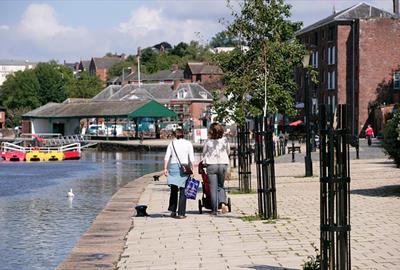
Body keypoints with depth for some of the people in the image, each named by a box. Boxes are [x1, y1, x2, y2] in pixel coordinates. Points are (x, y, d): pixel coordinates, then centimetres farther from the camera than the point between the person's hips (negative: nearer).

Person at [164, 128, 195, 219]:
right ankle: (181, 213, -1)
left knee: (173, 190, 12)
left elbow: (167, 157, 0)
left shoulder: (172, 143, 9)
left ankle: (173, 211, 8)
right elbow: (191, 159, -1)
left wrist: (165, 168, 0)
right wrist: (192, 170, 1)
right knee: (183, 191, 1)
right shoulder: (188, 143, 6)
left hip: (173, 167, 1)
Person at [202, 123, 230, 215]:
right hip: (223, 164, 2)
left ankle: (214, 209, 1)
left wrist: (205, 161, 30)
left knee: (213, 188, 2)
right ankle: (223, 203, -9)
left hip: (211, 165, -2)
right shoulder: (225, 140, 1)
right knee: (220, 186, 16)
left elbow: (204, 153, 9)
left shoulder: (208, 142, -4)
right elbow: (228, 152, 16)